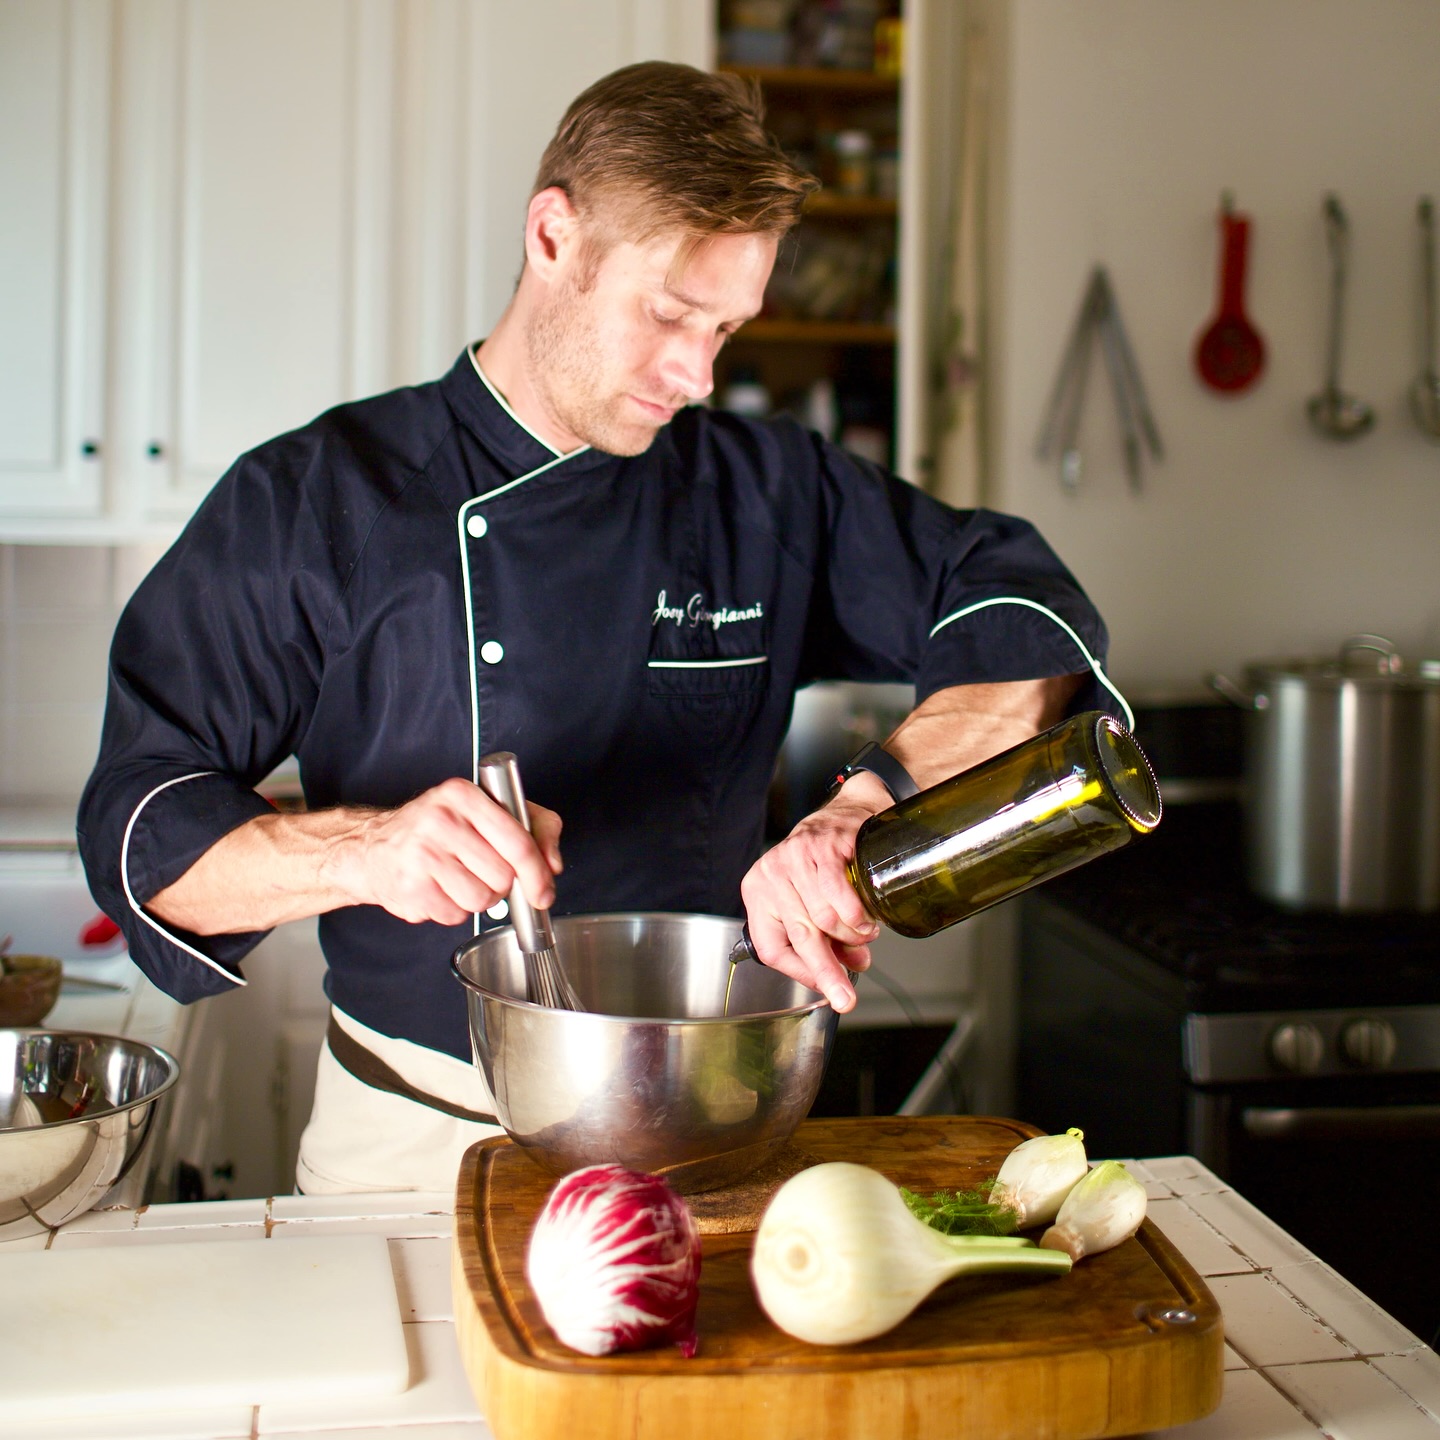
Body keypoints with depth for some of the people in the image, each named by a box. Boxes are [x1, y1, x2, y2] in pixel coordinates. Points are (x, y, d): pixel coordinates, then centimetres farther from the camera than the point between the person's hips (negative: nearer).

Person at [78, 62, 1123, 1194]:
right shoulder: (311, 503, -2)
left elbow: (1029, 618, -3)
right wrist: (363, 851, -25)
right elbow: (147, 830, -5)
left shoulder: (767, 493, 5)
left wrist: (869, 810, -20)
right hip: (414, 1138, -1)